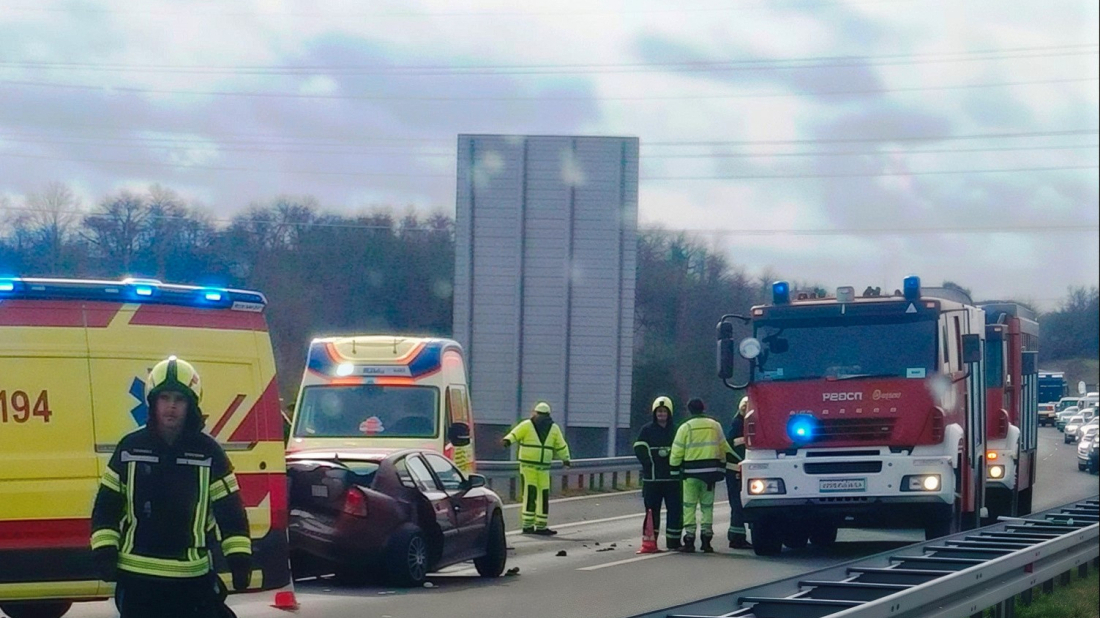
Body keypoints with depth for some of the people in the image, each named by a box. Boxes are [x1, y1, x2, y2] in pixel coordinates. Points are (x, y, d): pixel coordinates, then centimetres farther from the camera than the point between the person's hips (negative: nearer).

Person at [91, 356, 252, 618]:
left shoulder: (208, 452, -1)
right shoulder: (130, 448, 2)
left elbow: (230, 511, 2)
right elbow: (106, 506, 6)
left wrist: (239, 558, -6)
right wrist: (104, 551, -4)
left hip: (192, 576, -1)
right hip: (137, 576, 1)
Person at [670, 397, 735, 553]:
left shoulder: (685, 427, -4)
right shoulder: (715, 425, 7)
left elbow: (677, 452, -4)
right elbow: (724, 448, 14)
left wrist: (674, 466, 12)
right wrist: (722, 465, 27)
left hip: (691, 472, -3)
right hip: (710, 470, 3)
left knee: (689, 506, 1)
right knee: (707, 506, 9)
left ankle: (689, 540, -3)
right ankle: (706, 539, 7)